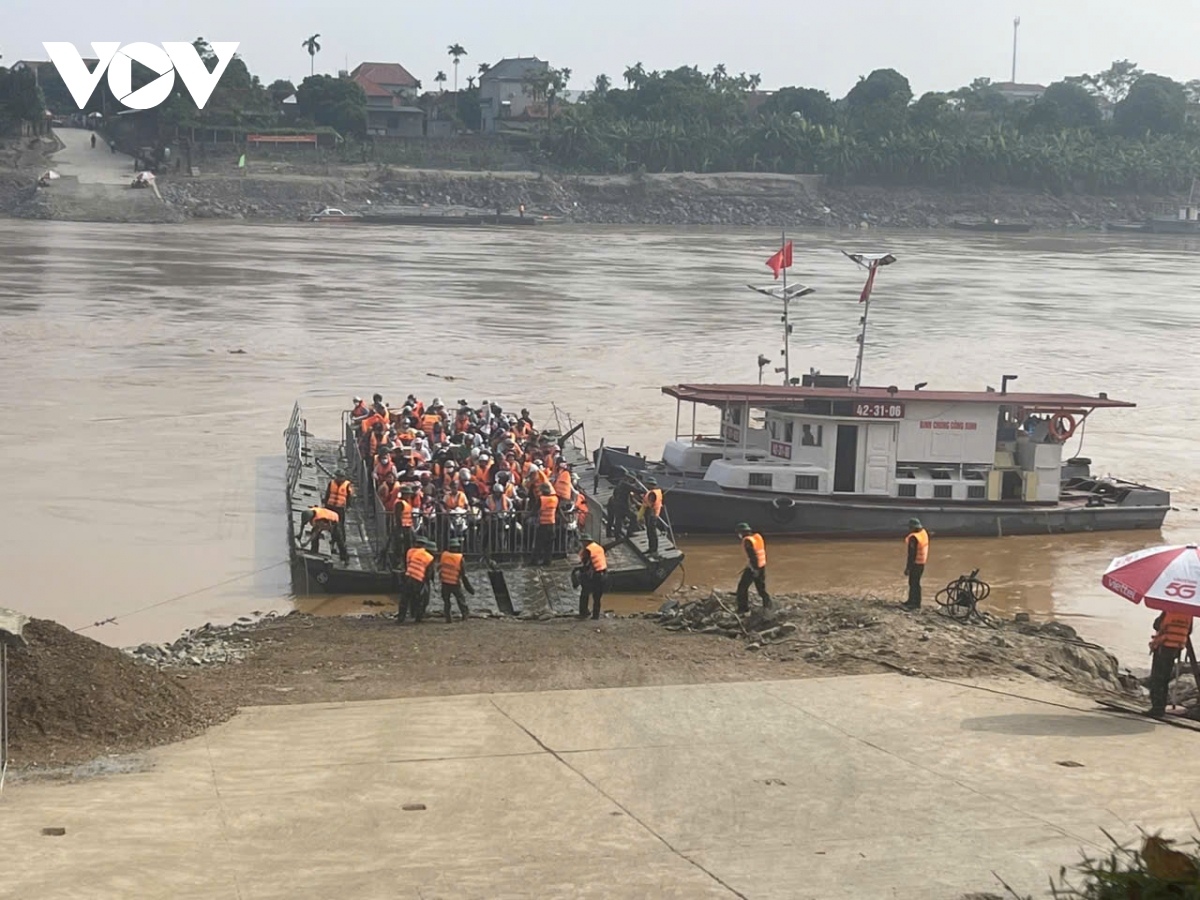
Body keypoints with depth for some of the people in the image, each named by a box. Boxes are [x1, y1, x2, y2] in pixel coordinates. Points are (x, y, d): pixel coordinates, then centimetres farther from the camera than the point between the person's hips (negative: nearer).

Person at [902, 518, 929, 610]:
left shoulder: (913, 538, -23)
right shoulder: (924, 533, 1)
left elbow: (912, 554, -22)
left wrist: (907, 567, -19)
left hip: (915, 563, -9)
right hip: (922, 562, 9)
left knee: (914, 583, -1)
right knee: (913, 582, 19)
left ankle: (916, 603, 4)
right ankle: (911, 601, 27)